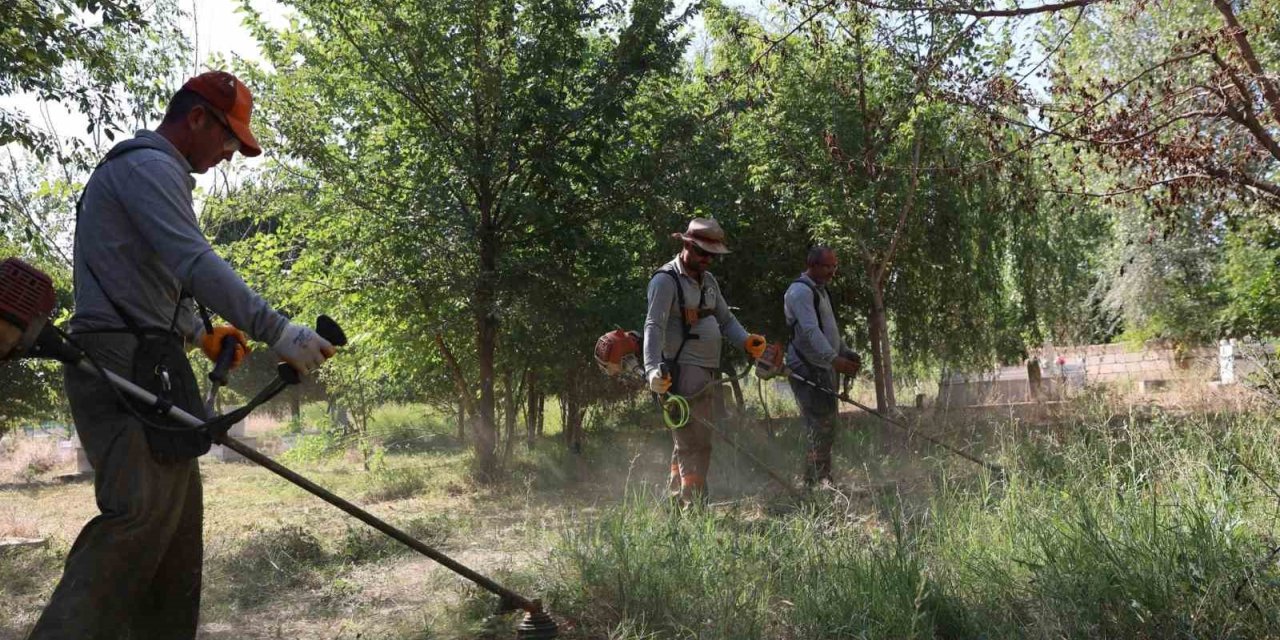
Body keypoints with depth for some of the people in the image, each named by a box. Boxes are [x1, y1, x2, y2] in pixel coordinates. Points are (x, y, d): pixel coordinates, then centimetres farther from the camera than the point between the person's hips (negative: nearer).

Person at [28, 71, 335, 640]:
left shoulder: (143, 170, 27)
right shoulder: (148, 165, -6)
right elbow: (194, 263, -21)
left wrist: (200, 334, 19)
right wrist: (276, 331, -26)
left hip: (140, 366, 11)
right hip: (126, 364, -11)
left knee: (177, 519, 9)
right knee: (141, 515, -20)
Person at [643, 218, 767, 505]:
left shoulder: (708, 280, 18)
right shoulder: (666, 280, -10)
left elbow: (726, 319, 21)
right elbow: (654, 327, -20)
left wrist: (747, 341, 0)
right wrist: (653, 369, -34)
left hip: (707, 374, 9)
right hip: (683, 372, -9)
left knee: (693, 442, 13)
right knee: (694, 443, -12)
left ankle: (677, 503, 21)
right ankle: (694, 506, -11)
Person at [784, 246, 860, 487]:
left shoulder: (820, 290, 20)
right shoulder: (800, 291, -13)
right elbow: (811, 331, -25)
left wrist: (847, 353, 15)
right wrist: (834, 359, -33)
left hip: (823, 368, 10)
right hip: (807, 368, -10)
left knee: (827, 424, 12)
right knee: (820, 426, -13)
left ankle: (823, 481, 19)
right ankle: (814, 483, -10)